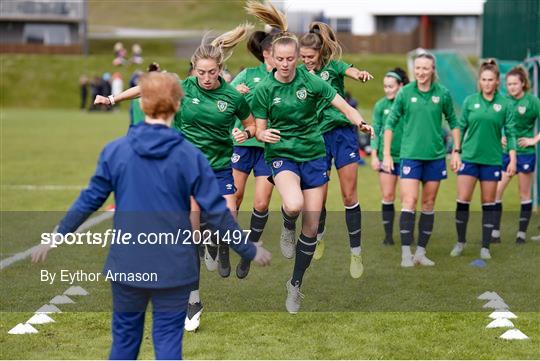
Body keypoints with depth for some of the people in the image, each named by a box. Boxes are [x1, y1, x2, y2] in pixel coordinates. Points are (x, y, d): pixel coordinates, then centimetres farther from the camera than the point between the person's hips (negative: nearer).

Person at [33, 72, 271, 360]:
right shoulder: (190, 156, -9)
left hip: (127, 265, 2)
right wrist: (250, 251, 5)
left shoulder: (115, 151, -5)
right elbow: (217, 212, -6)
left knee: (125, 338, 16)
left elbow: (90, 200, 1)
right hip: (174, 268, -2)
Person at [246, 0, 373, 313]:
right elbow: (260, 128, 0)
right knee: (294, 204, -33)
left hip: (313, 155, 2)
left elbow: (343, 106, -8)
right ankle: (287, 227, 5)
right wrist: (263, 134, -24)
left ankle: (296, 284, 21)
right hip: (282, 155, -2)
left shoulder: (310, 81, -6)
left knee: (312, 226, 3)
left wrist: (360, 122, -28)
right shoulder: (264, 90, -6)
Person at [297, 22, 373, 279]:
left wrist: (361, 74, -50)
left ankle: (356, 253, 4)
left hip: (343, 133, -2)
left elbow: (351, 71, -27)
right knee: (319, 196, 5)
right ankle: (319, 237, 34)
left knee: (349, 196, -3)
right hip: (317, 136, 2)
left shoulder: (333, 65, -5)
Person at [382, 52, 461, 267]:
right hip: (410, 155, -2)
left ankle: (421, 252, 15)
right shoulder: (405, 92, -3)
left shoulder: (443, 94, 0)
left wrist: (456, 151, 8)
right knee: (409, 202, -11)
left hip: (435, 156, 2)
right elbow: (390, 123, 2)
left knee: (429, 205, 7)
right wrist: (386, 154, -2)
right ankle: (406, 253, -7)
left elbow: (453, 122, 11)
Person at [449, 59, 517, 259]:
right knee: (462, 200, -4)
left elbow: (510, 133, 1)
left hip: (492, 159, -1)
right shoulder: (470, 101, 2)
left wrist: (513, 160, -3)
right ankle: (460, 241, 12)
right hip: (469, 158, 1)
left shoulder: (505, 104, -1)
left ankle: (485, 246, 11)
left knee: (488, 203, 5)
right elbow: (461, 128, 9)